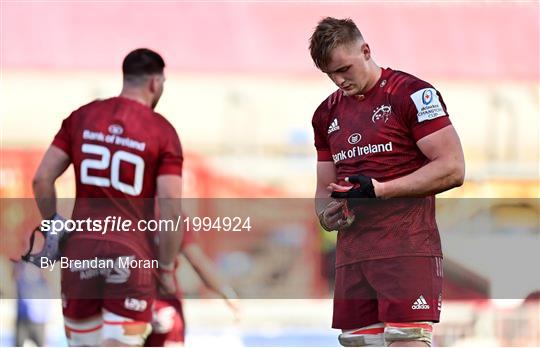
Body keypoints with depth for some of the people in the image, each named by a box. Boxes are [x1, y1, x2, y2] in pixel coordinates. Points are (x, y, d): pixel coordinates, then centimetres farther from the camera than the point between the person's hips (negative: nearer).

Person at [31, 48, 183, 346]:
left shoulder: (82, 117, 6)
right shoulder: (162, 132, -3)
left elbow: (42, 179, 3)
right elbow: (171, 210, -9)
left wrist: (52, 224, 18)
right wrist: (166, 268, 2)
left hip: (81, 247, 3)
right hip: (131, 254, -3)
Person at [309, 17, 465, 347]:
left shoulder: (413, 94, -3)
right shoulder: (327, 114, 18)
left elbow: (452, 168, -9)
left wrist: (379, 189, -15)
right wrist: (327, 216, 0)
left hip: (407, 250, -7)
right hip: (352, 255, 7)